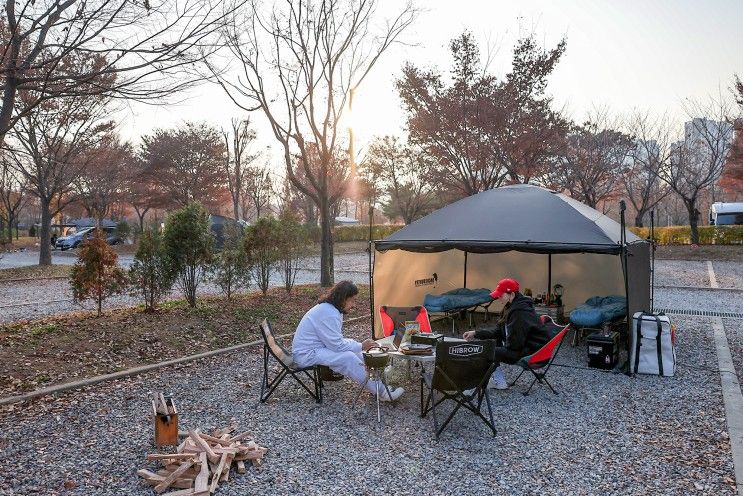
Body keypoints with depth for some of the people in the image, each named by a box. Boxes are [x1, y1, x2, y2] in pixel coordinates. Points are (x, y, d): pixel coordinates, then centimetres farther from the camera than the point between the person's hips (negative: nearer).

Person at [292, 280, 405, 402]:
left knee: (354, 351, 3)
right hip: (306, 354, -11)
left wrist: (360, 345, -1)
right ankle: (381, 392, -16)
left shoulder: (330, 308, 7)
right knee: (348, 358, -24)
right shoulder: (328, 314, -25)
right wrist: (361, 346, -12)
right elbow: (337, 345, -24)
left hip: (317, 346, 11)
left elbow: (335, 340, 12)